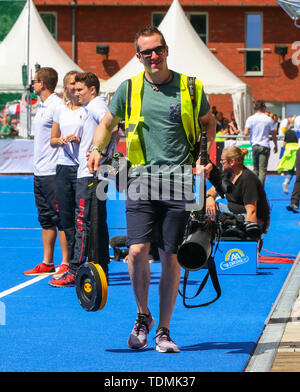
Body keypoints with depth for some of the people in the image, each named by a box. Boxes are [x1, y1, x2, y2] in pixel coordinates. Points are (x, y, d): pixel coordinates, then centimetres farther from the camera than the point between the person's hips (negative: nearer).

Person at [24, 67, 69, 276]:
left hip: (53, 172, -10)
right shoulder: (42, 106, 17)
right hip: (39, 172, 10)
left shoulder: (57, 106, -12)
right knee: (46, 219, 13)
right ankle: (47, 263, 18)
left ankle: (66, 264, -4)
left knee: (61, 219, -6)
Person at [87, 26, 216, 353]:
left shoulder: (190, 88, 5)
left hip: (178, 180, 0)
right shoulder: (129, 89, 5)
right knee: (137, 250, -12)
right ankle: (142, 316, 12)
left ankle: (164, 330, 13)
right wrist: (96, 149, -3)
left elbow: (208, 122, 20)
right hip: (142, 176, 0)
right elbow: (107, 123, 16)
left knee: (170, 257, 1)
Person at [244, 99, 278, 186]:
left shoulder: (250, 119, -1)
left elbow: (246, 133, -7)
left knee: (255, 169, 15)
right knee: (263, 169, -3)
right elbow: (274, 134, 2)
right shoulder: (269, 119, -1)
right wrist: (275, 145, 16)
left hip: (254, 146, 2)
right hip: (265, 146, -2)